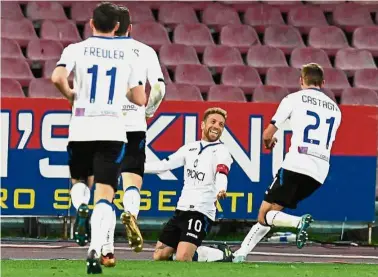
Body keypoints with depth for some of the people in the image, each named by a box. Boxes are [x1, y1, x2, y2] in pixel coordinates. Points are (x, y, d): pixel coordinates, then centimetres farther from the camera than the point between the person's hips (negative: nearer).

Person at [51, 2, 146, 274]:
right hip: (113, 129, 0)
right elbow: (140, 99, 5)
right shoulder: (129, 55, 6)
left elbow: (58, 77, -16)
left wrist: (71, 95, 4)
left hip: (81, 129, 0)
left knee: (79, 180, 25)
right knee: (105, 196, -2)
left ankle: (81, 209, -9)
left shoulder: (76, 49, 2)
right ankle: (95, 251, -21)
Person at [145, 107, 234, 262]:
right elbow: (164, 165, 18)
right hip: (181, 209, 7)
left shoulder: (221, 152, -6)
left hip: (201, 212, -7)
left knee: (183, 258, -23)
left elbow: (221, 175, -24)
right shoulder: (190, 148, 12)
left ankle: (222, 255, 3)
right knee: (159, 256, 7)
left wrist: (220, 190, -47)